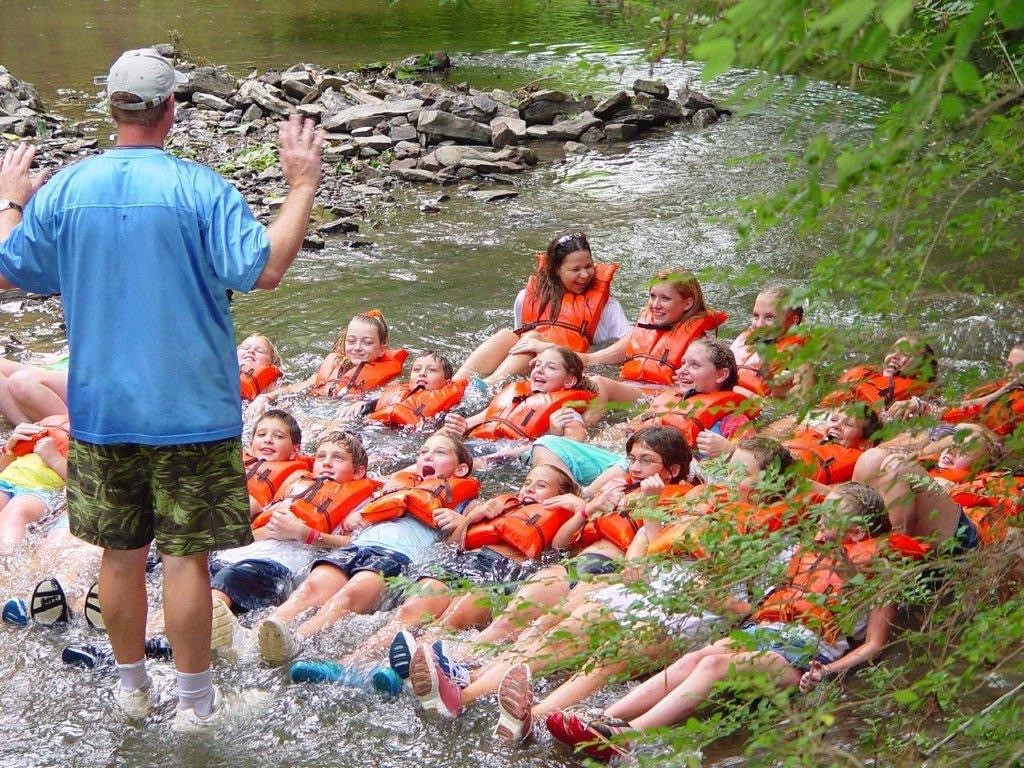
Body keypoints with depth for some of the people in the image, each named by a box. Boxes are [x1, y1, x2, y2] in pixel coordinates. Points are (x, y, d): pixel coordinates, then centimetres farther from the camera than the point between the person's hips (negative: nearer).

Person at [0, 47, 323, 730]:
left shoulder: (62, 192, -3)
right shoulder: (200, 189, -14)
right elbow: (265, 268, -20)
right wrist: (302, 187, -9)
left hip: (100, 411, 4)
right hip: (190, 411, -4)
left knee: (122, 552, 16)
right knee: (186, 554, 5)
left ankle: (132, 686, 30)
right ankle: (195, 701, 15)